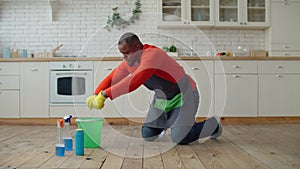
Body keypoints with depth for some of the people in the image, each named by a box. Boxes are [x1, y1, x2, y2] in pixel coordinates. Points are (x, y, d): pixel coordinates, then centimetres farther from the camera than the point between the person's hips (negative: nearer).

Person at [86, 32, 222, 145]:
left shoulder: (152, 54, -32)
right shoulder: (128, 62, -4)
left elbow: (134, 82, -44)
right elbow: (111, 78, -5)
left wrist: (105, 94, -44)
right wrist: (96, 95, -22)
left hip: (183, 95, -8)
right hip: (162, 98, 8)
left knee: (179, 139, -13)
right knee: (147, 135, 3)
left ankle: (214, 124, 13)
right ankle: (165, 122, 38)